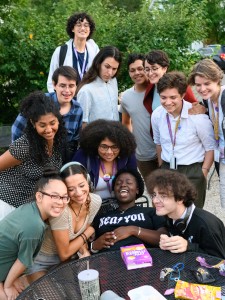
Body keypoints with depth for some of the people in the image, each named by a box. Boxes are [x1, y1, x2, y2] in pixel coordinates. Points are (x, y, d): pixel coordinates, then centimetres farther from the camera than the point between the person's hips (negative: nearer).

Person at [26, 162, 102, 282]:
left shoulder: (95, 201, -13)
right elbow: (64, 254, -22)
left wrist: (84, 250, -15)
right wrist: (89, 232, -12)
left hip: (66, 259, 5)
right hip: (40, 263, -5)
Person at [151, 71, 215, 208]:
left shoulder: (198, 116, -17)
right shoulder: (157, 115, -4)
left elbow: (210, 148, -8)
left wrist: (203, 173, -10)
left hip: (193, 171, -4)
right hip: (167, 169, 4)